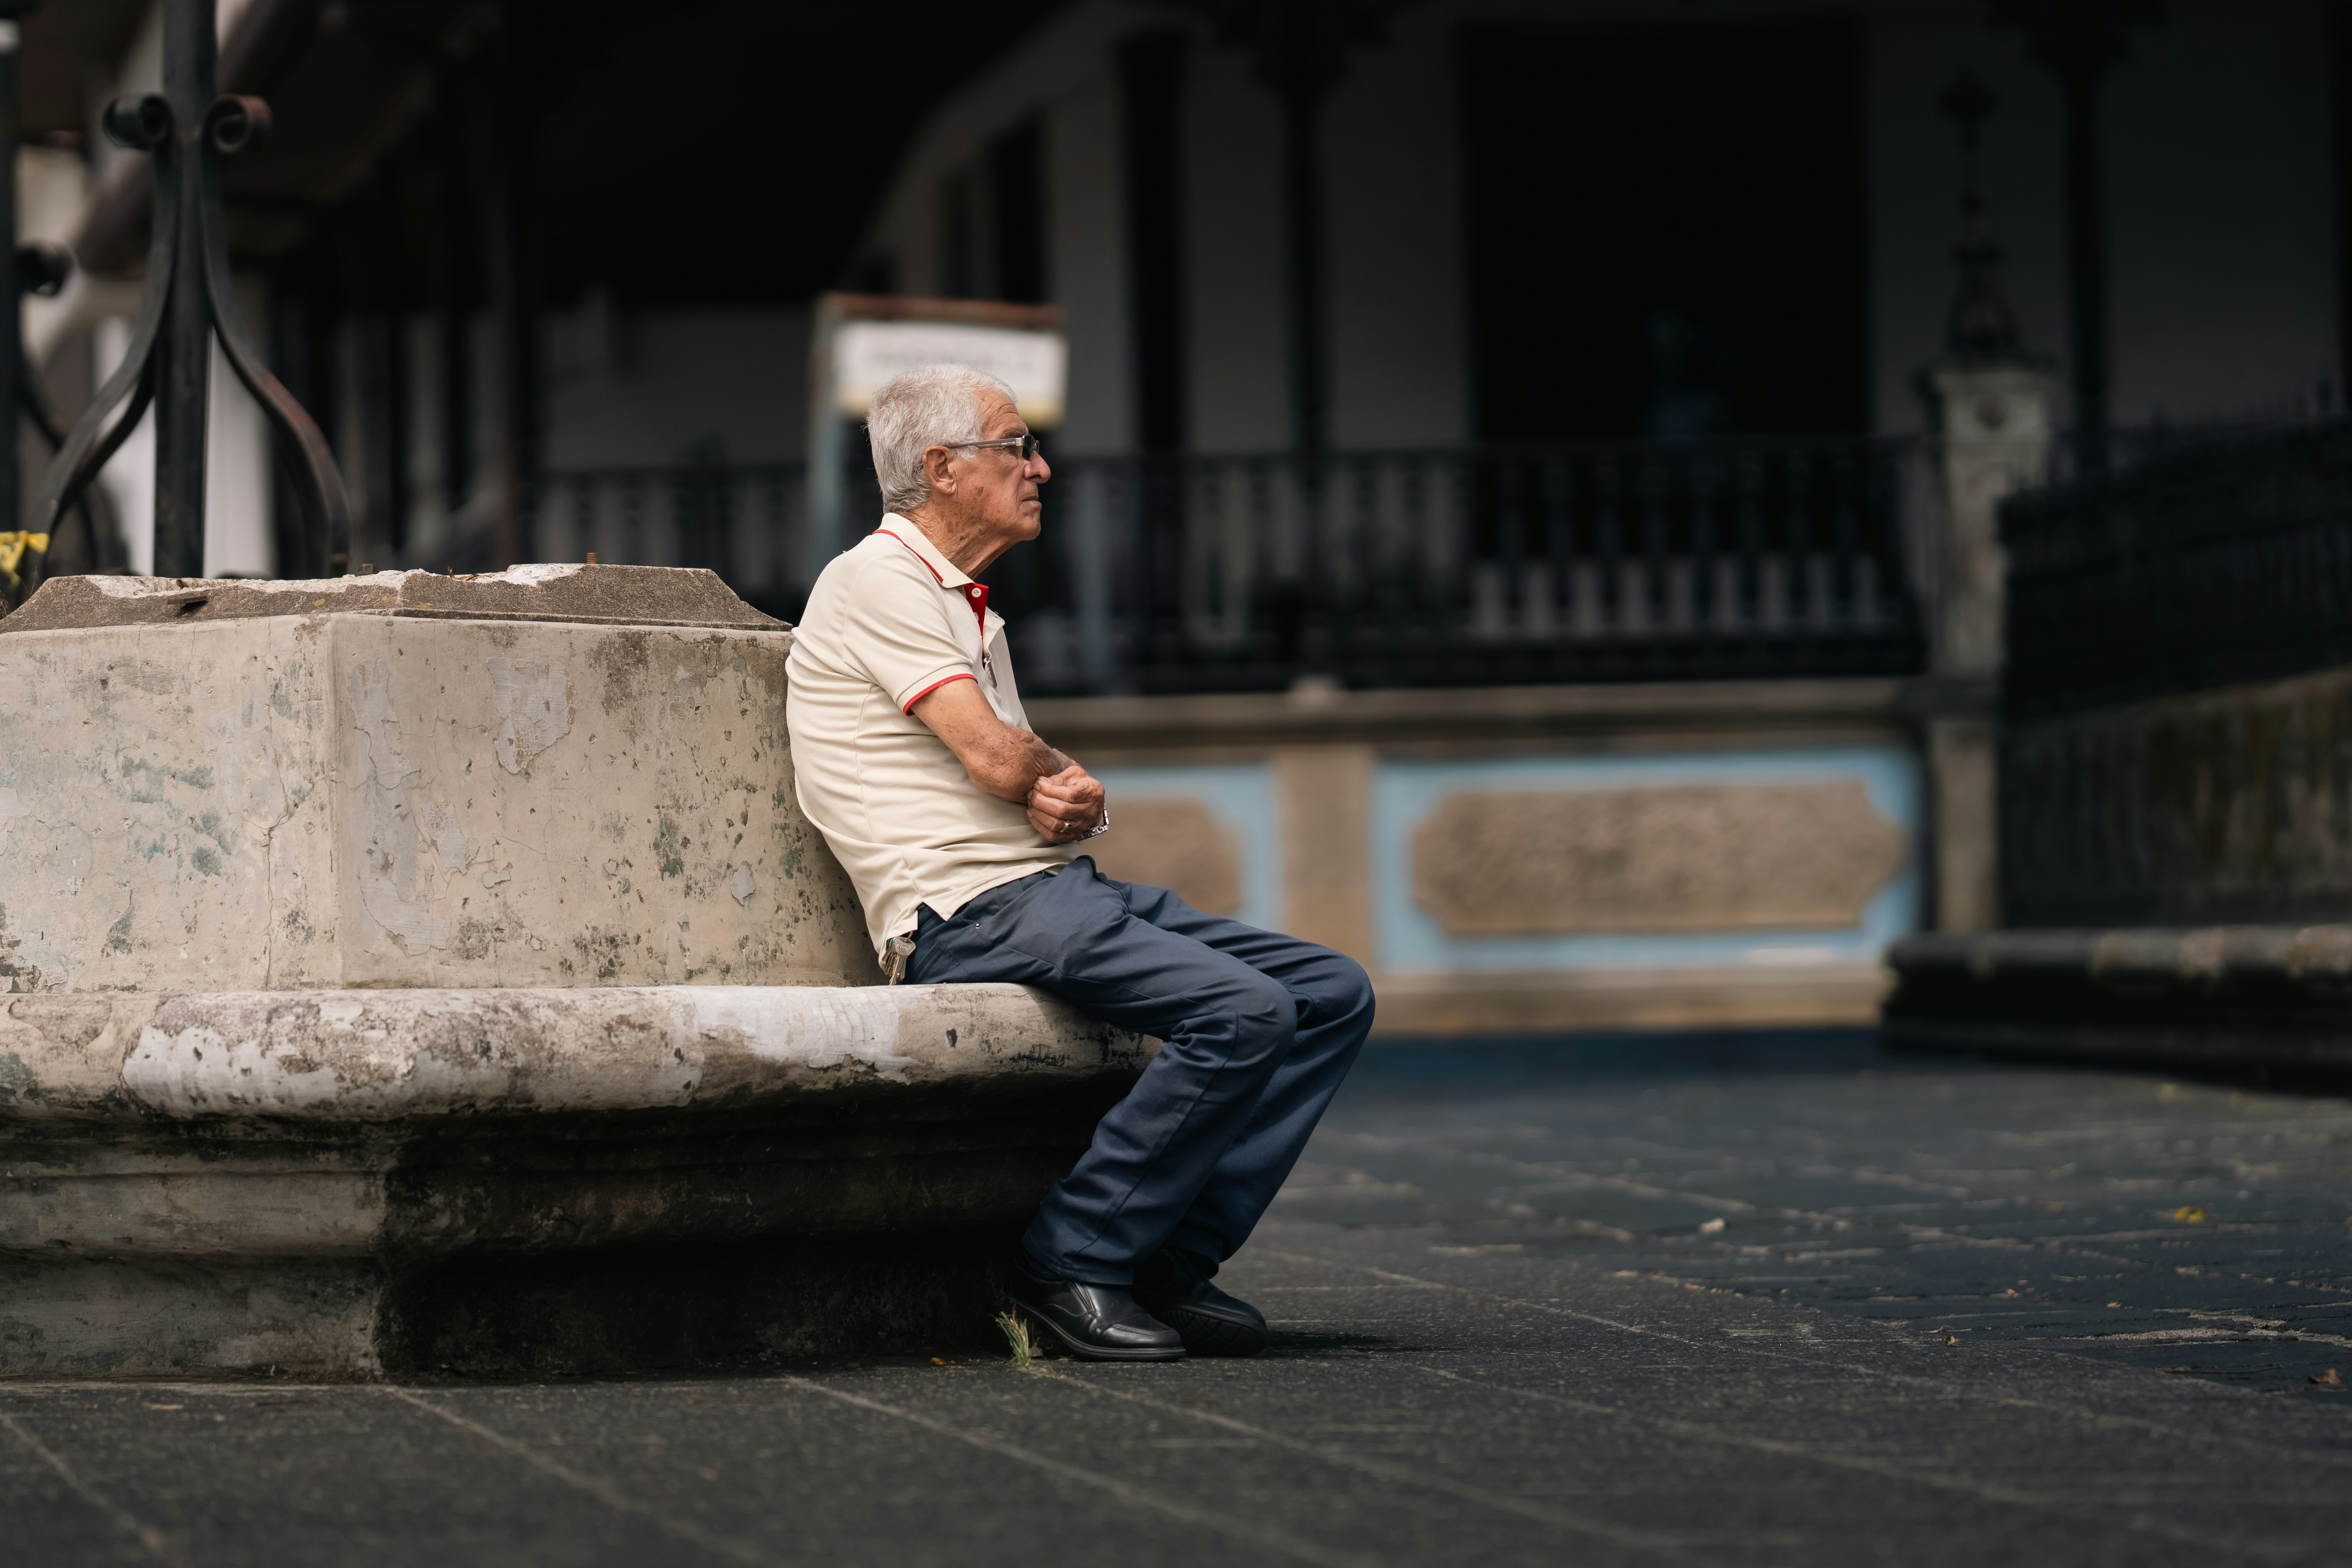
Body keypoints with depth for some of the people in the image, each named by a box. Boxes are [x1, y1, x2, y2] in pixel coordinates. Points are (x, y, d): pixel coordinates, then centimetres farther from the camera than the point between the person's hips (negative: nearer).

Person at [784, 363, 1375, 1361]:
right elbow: (996, 760, -15)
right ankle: (1072, 1261, -16)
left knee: (1332, 992, 0)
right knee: (1245, 1010, -27)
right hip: (972, 910, -10)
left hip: (1062, 886, 10)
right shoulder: (878, 582, -6)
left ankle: (1172, 1261, -3)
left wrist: (1078, 801, -3)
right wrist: (1063, 776, 9)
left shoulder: (969, 607, 25)